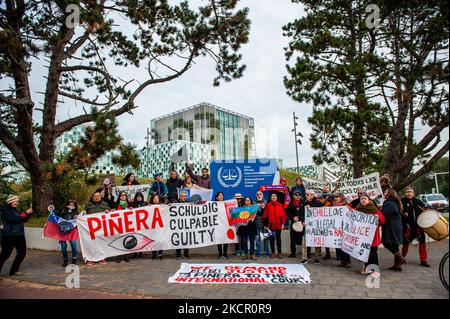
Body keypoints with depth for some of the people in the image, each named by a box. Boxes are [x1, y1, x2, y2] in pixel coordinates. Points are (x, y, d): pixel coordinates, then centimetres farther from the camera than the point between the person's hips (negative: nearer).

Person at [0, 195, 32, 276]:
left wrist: (29, 213, 2)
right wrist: (26, 213, -18)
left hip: (19, 235, 8)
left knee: (22, 253, 8)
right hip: (9, 236, -8)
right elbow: (15, 219, -20)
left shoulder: (15, 210, 14)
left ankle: (13, 271, 20)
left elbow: (24, 220, 17)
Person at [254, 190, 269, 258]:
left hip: (264, 222, 0)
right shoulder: (254, 202, 9)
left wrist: (264, 208, -14)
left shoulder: (265, 202, 9)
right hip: (256, 222, 0)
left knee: (265, 237, -1)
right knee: (257, 238, 2)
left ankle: (266, 253, 8)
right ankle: (258, 253, 12)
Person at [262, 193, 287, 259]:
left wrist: (283, 223, -2)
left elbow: (283, 215, 5)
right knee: (272, 239, 6)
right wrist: (266, 225, -2)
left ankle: (279, 253, 12)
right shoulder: (267, 205, 3)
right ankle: (273, 253, 15)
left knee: (278, 238, 5)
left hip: (278, 225, 0)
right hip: (271, 225, 0)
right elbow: (265, 215, 2)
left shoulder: (280, 205, 6)